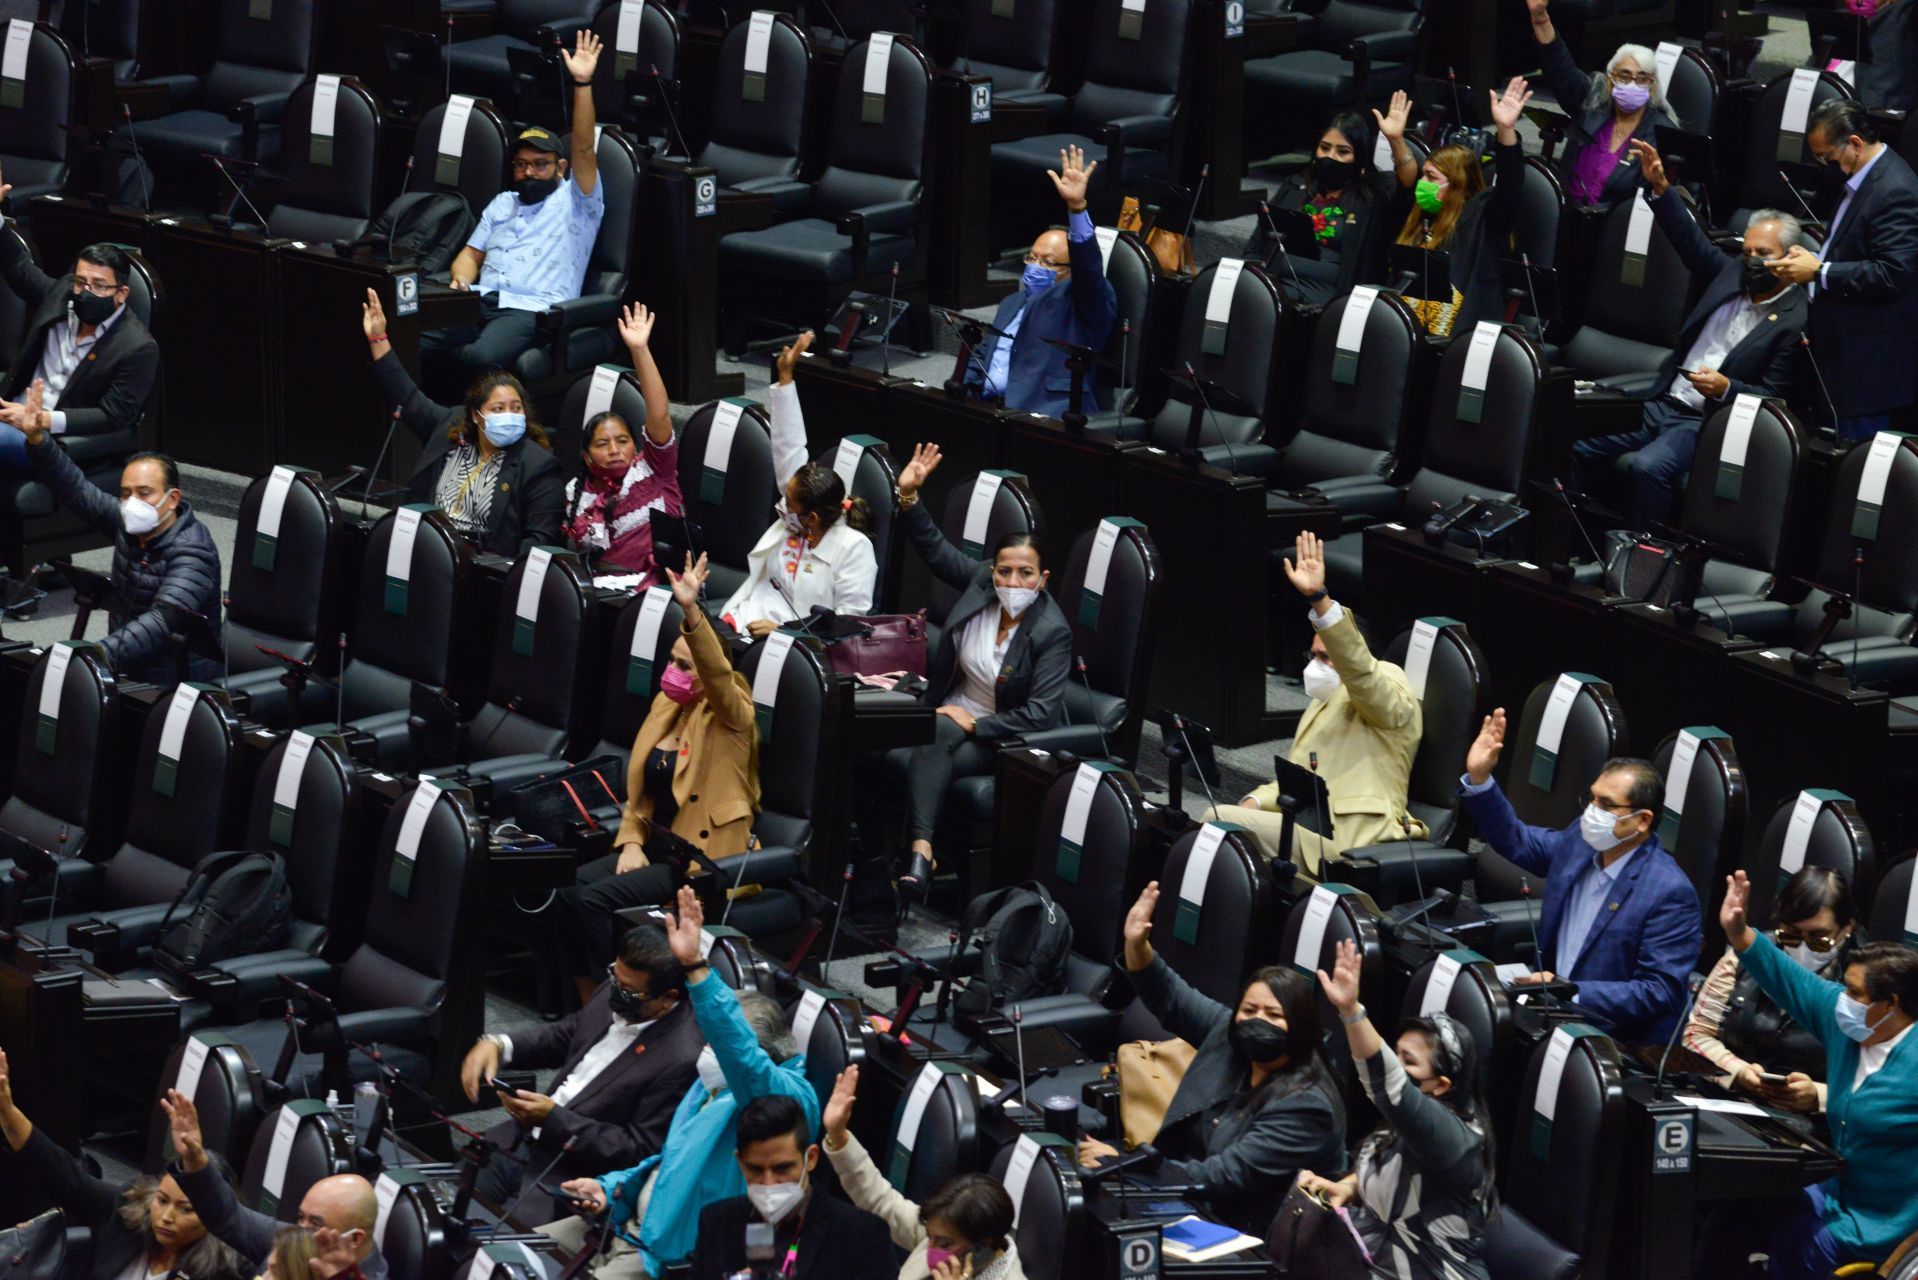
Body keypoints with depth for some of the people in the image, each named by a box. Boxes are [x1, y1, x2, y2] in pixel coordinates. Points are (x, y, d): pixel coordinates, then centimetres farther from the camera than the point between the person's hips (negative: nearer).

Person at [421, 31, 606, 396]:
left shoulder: (575, 202, 12)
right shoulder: (502, 204, 31)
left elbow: (584, 148, -2)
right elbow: (472, 253, 29)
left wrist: (582, 84, -13)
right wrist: (461, 280, 3)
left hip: (530, 311, -6)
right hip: (481, 304, 6)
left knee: (482, 358, -39)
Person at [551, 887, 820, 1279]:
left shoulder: (785, 1096, -15)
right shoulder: (709, 1086, 16)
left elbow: (741, 1055, -36)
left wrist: (695, 966, -42)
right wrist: (610, 1188, 9)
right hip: (627, 1224, 10)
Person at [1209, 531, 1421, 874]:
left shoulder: (1387, 682, 3)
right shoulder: (1323, 706, 32)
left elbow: (1356, 666, -21)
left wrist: (1318, 598, -33)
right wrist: (1255, 802, 7)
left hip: (1349, 837, -10)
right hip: (1308, 822, 10)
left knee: (1220, 820, -21)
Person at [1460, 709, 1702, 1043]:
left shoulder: (1670, 893, -17)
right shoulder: (1579, 842, 4)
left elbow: (1658, 993, -19)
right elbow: (1516, 840, 22)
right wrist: (1479, 778, 6)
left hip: (1622, 1041, -8)